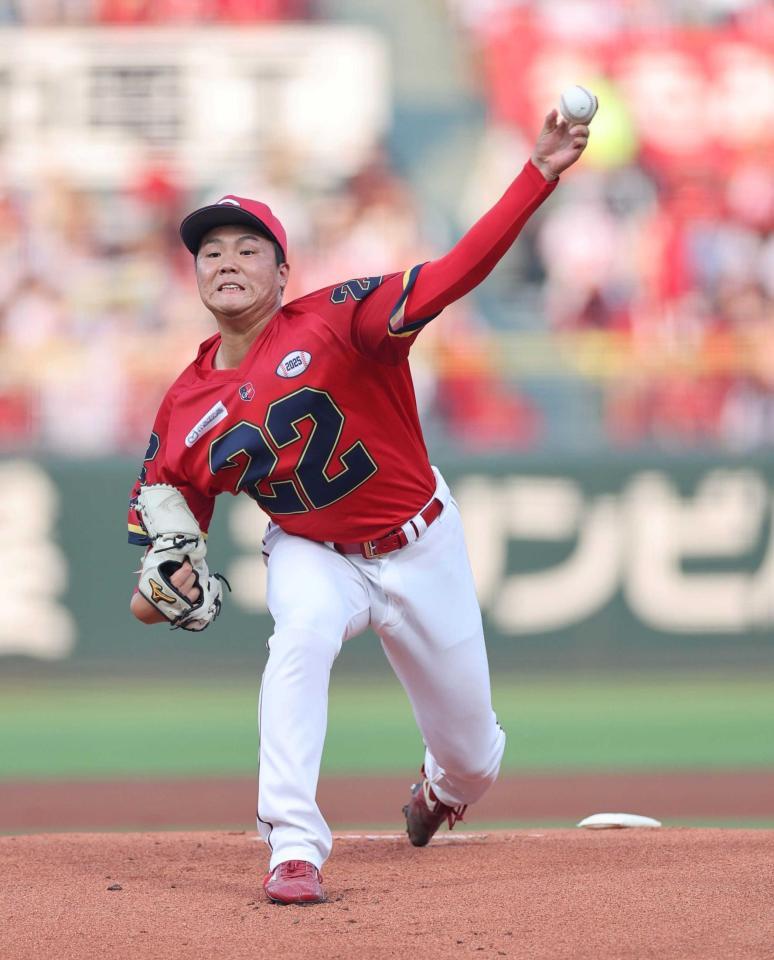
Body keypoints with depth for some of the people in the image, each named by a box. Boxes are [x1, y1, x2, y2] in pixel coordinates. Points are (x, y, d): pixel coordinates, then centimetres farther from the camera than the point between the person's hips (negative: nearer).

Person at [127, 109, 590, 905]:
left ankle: (441, 790, 52)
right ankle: (294, 849, -33)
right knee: (302, 634, -37)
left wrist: (538, 176, -45)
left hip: (419, 547, -1)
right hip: (311, 554, 1)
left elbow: (455, 274, -33)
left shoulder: (335, 321, -23)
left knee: (473, 759, 10)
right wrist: (161, 579, -19)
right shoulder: (186, 409, -11)